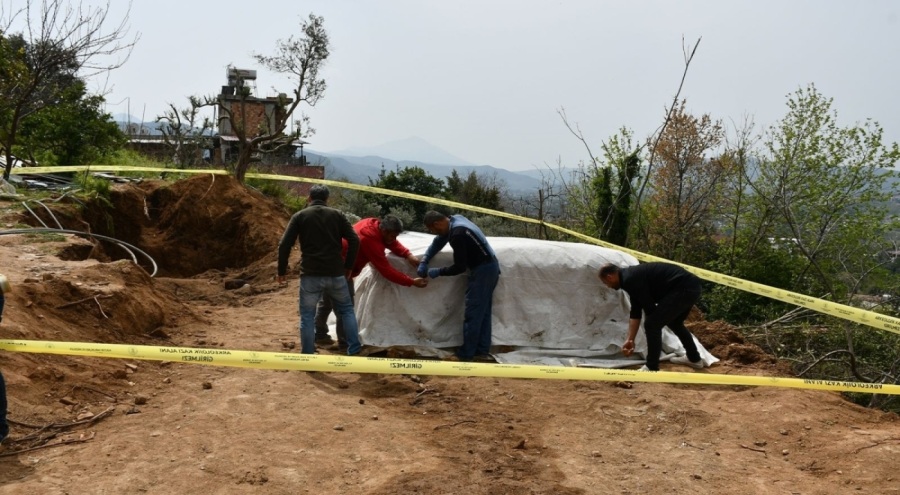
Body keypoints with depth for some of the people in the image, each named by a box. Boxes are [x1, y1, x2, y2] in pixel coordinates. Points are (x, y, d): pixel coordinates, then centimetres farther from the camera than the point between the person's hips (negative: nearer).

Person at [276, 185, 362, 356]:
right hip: (335, 274, 1)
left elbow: (284, 245, -2)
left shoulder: (300, 216, 5)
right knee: (347, 310, 18)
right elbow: (354, 240, 2)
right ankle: (354, 351, 16)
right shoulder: (337, 215, 8)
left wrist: (281, 271, 7)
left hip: (310, 275, -1)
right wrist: (348, 266, 11)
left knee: (307, 316, 10)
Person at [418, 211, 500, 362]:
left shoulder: (458, 234, -25)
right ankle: (482, 352, 17)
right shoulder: (455, 220, 6)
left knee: (473, 314, -3)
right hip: (490, 267, 10)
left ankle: (466, 355, 3)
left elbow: (460, 267, -19)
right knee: (483, 312, 13)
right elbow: (437, 242, 17)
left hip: (482, 271, -10)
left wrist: (437, 272, -6)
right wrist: (424, 261, 7)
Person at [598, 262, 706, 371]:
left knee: (652, 324, -6)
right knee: (674, 322, 32)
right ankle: (694, 359, 45)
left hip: (683, 288, -11)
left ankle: (652, 369, 3)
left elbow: (649, 308, -9)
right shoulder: (632, 276, 20)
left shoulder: (629, 280, -12)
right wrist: (630, 339, 25)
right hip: (691, 286, 11)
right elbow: (635, 312, 24)